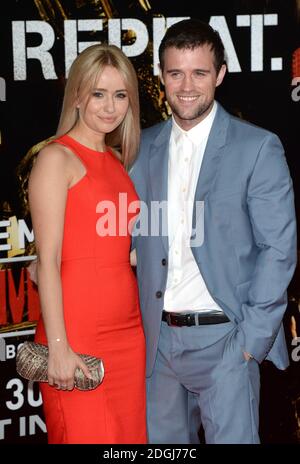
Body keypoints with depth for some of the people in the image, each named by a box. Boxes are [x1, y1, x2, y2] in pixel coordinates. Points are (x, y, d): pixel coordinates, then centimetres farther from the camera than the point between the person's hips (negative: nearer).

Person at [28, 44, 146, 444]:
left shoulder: (117, 160, 15)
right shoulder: (56, 158, -6)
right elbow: (47, 261, -12)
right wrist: (58, 347, -16)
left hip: (127, 331, 7)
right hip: (78, 334, -7)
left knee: (128, 432, 11)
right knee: (83, 436, 0)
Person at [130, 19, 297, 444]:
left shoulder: (258, 148, -5)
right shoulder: (143, 149, 8)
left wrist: (252, 339, -12)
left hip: (224, 336, -4)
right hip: (158, 337, 4)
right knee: (161, 441, 14)